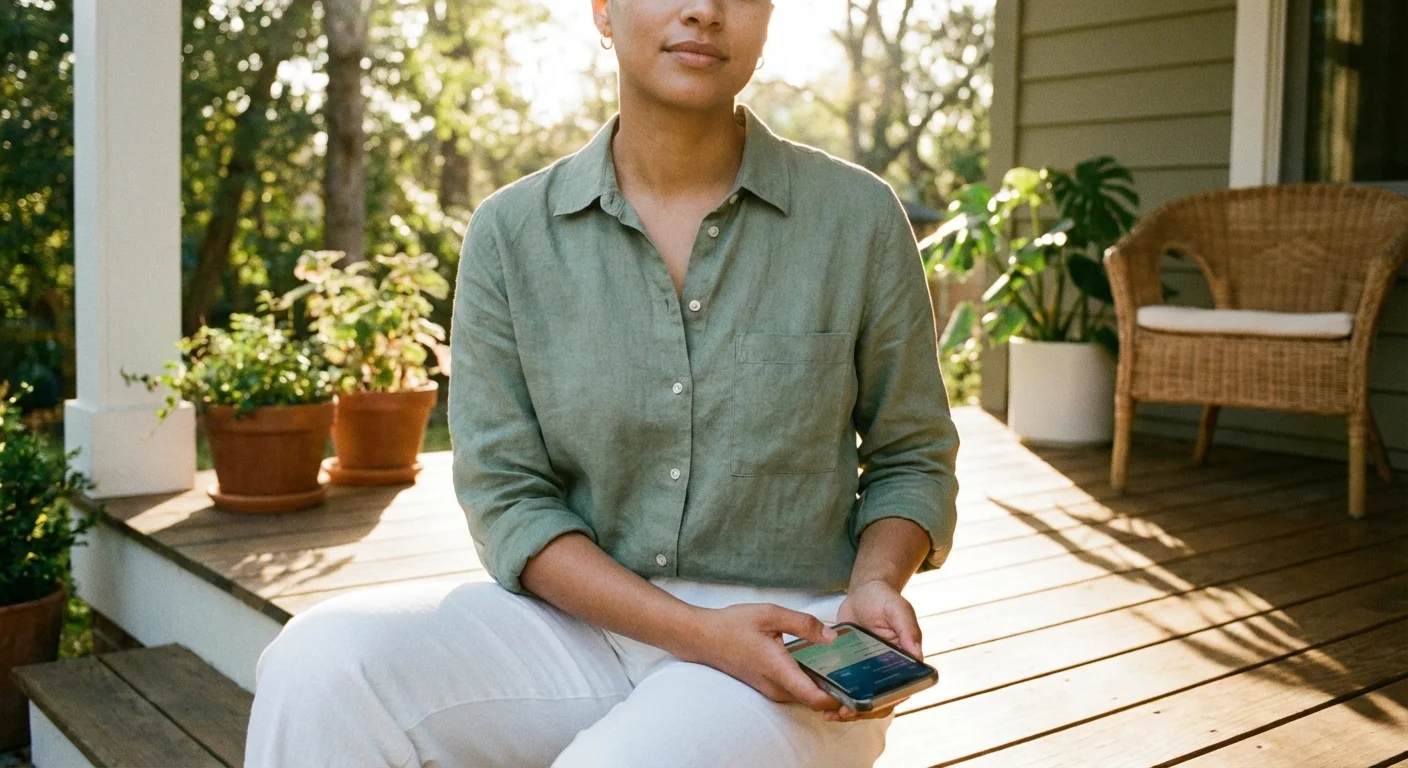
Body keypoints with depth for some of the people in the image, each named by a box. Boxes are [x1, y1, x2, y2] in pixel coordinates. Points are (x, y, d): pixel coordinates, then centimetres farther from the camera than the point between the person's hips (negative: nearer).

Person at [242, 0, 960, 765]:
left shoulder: (859, 216, -3)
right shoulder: (510, 234, -2)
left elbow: (911, 460, 7)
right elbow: (507, 499, -4)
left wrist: (873, 584, -14)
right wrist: (698, 631, -17)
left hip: (796, 642, -1)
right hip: (583, 614, 2)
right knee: (319, 665, -23)